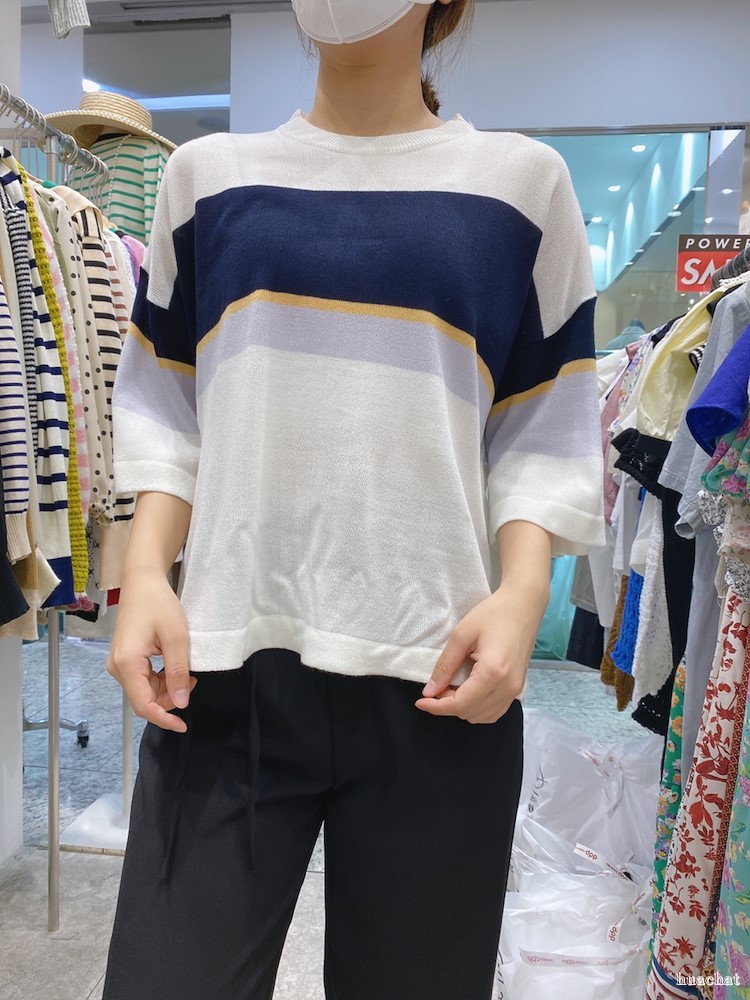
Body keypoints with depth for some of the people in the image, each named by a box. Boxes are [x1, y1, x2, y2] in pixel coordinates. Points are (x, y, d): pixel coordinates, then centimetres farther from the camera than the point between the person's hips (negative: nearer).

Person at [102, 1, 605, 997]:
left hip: (436, 677, 0)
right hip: (224, 661, 1)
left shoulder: (522, 180, 9)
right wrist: (146, 573, -2)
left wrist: (521, 593, -9)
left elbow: (546, 429, 6)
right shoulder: (208, 173, 13)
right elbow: (163, 405, 12)